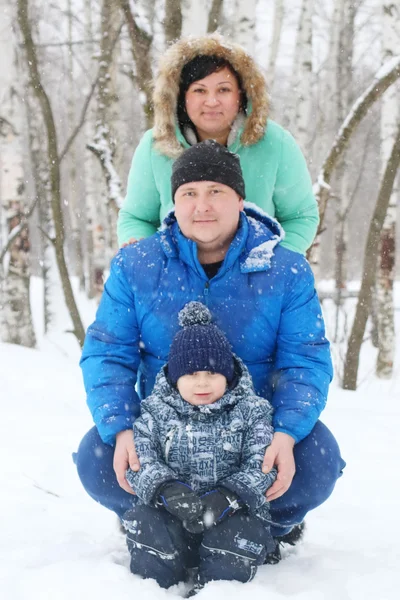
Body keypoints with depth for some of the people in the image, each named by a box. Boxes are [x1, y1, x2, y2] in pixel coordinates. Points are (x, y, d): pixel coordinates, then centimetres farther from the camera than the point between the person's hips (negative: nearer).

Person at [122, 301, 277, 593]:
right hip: (172, 514, 1)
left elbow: (261, 466, -8)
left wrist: (227, 497, -26)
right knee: (145, 522, -27)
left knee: (239, 535, -31)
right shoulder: (156, 412, 4)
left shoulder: (250, 412, 1)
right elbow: (141, 460, -7)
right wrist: (166, 488, -29)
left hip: (231, 515, -1)